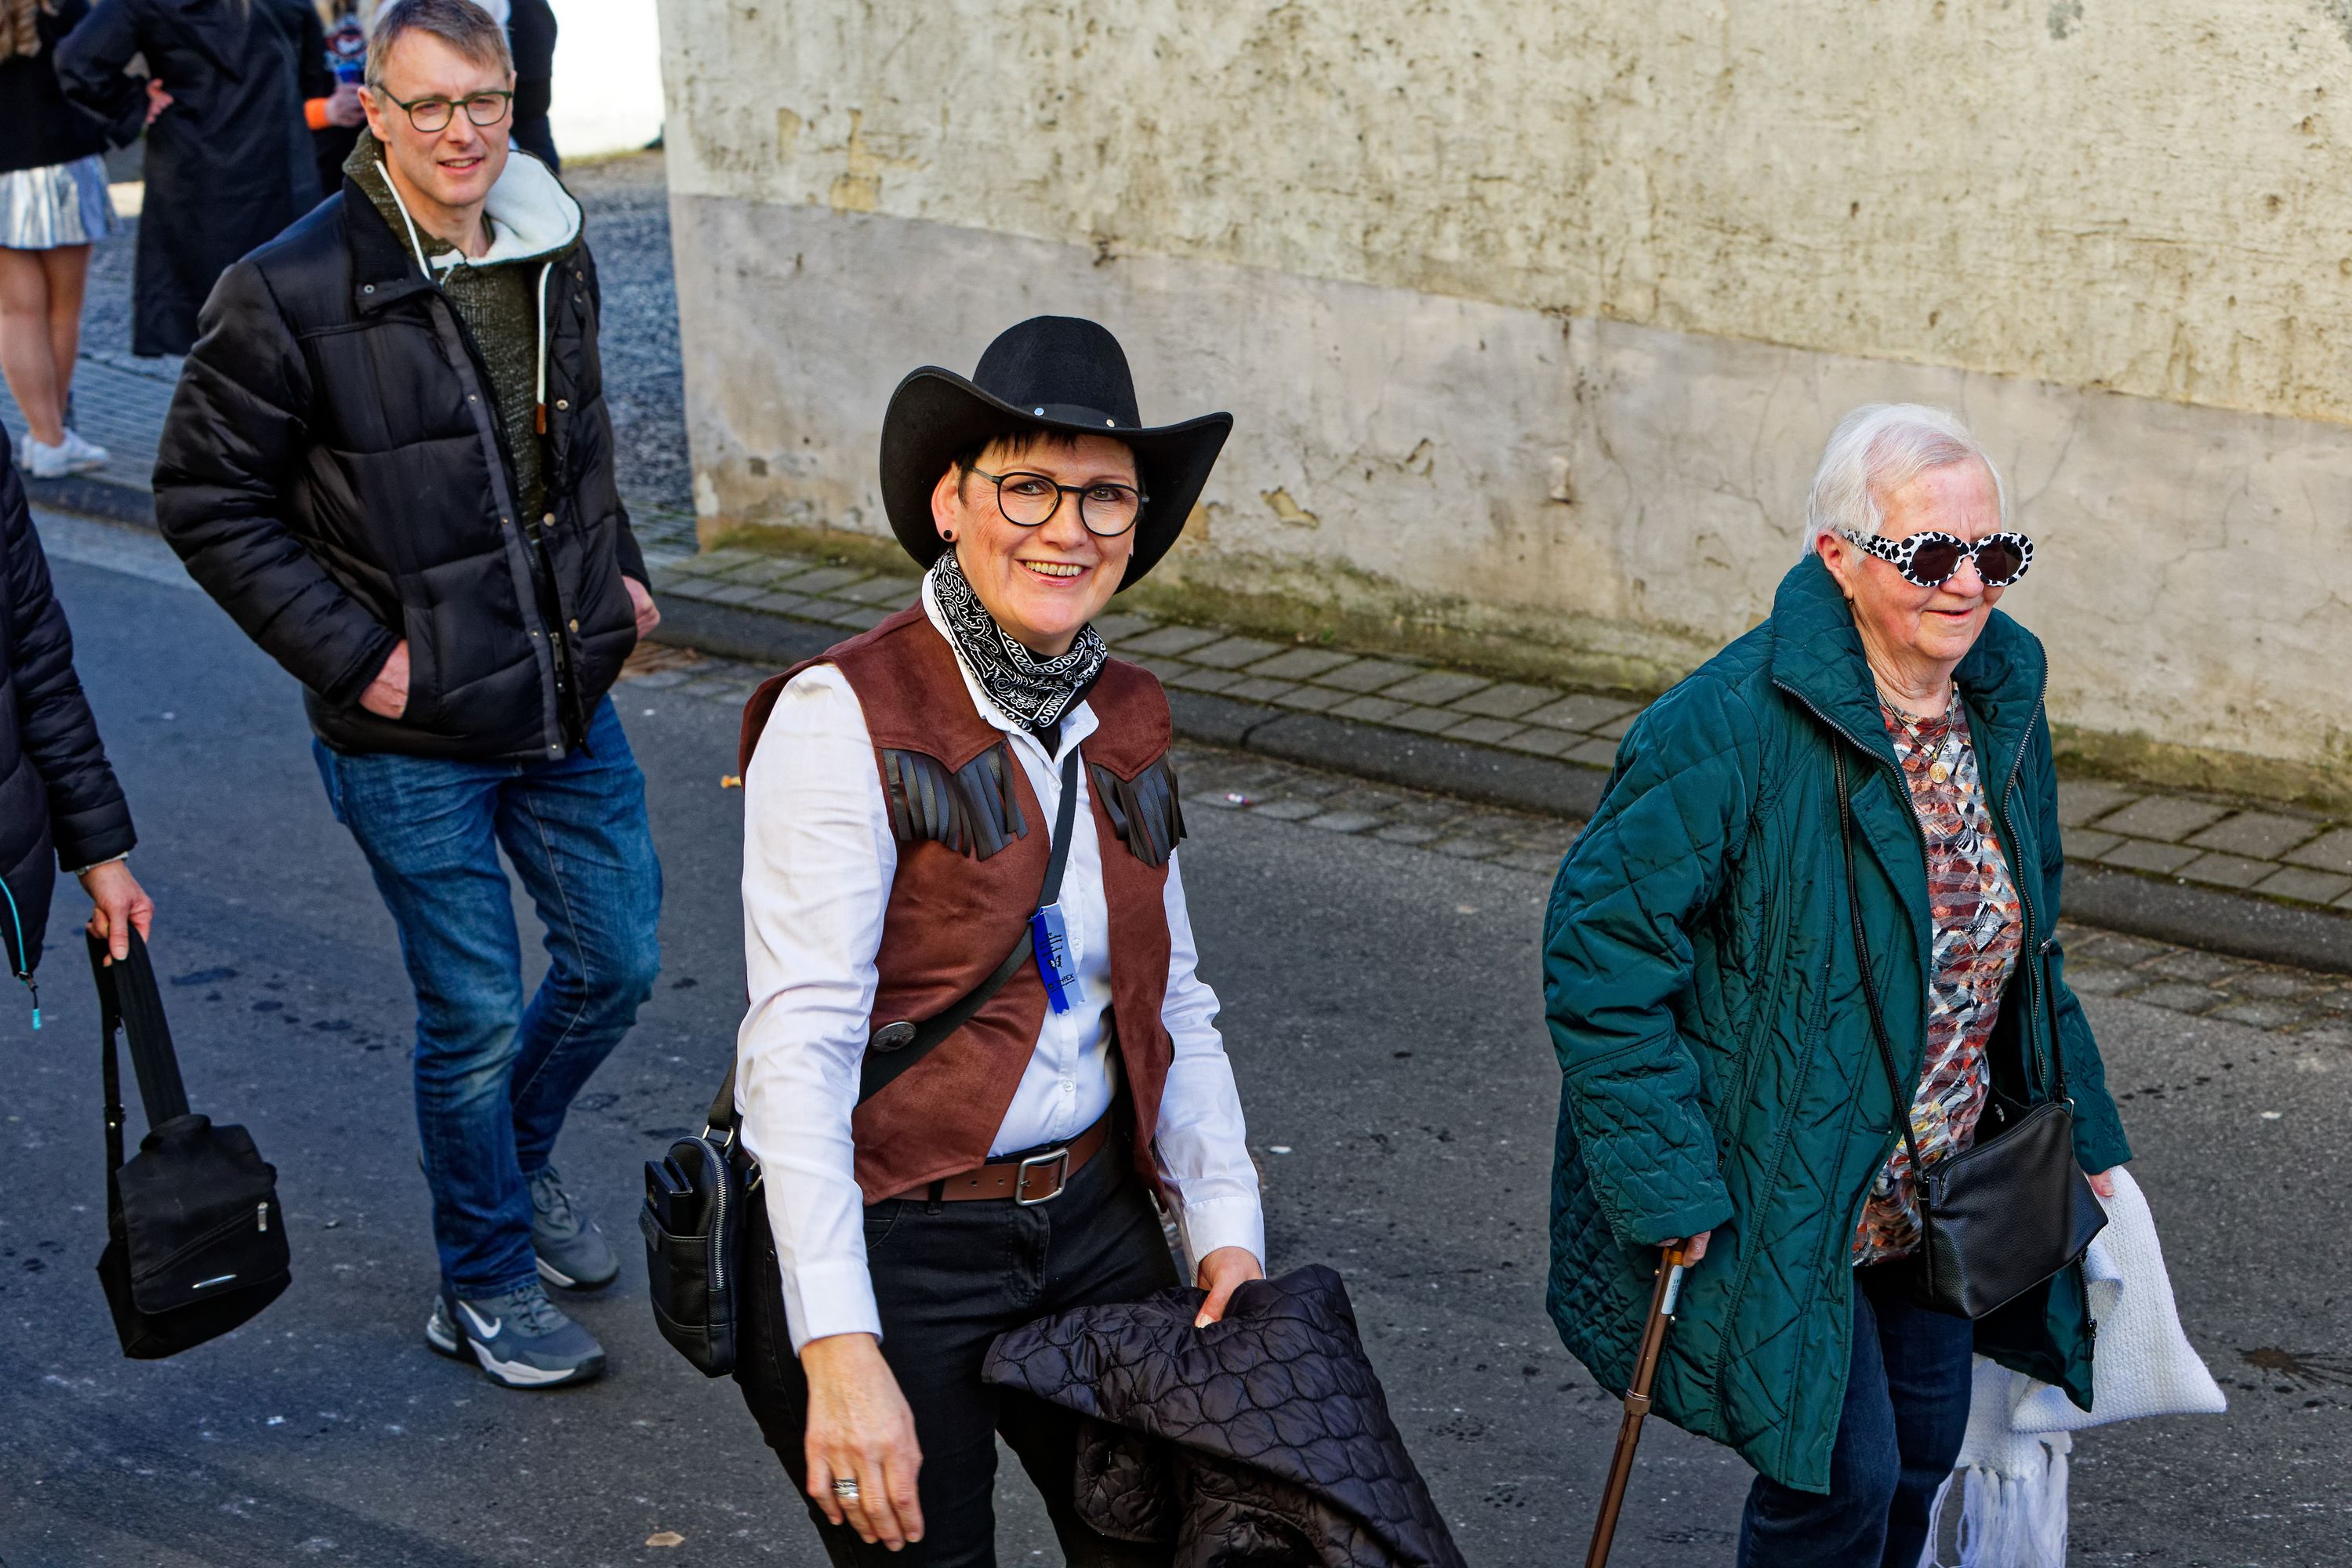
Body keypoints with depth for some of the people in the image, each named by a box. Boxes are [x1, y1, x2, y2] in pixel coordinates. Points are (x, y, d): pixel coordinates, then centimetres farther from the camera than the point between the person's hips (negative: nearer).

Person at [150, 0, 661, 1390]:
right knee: (476, 1012, 3)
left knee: (619, 961, 15)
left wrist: (617, 570, 11)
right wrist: (349, 653, -15)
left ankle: (518, 1158, 43)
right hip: (414, 734, -6)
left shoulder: (556, 252, 3)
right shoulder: (292, 293, -16)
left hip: (572, 699, 6)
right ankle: (487, 1285, 24)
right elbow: (207, 499, -10)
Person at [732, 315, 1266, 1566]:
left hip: (1094, 1221, 6)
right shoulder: (847, 715, -15)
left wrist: (1226, 1227, 1)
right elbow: (799, 1045, -21)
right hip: (888, 1240, -6)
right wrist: (841, 1351, -26)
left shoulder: (1126, 718, 6)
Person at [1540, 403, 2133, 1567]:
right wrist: (1667, 1192, -23)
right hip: (1776, 1195, -7)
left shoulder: (2003, 694, -1)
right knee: (1841, 1474, -5)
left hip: (1930, 1194, 7)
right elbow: (1599, 947, -22)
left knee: (1924, 1448, 15)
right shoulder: (1728, 727, -25)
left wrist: (2079, 1138, 14)